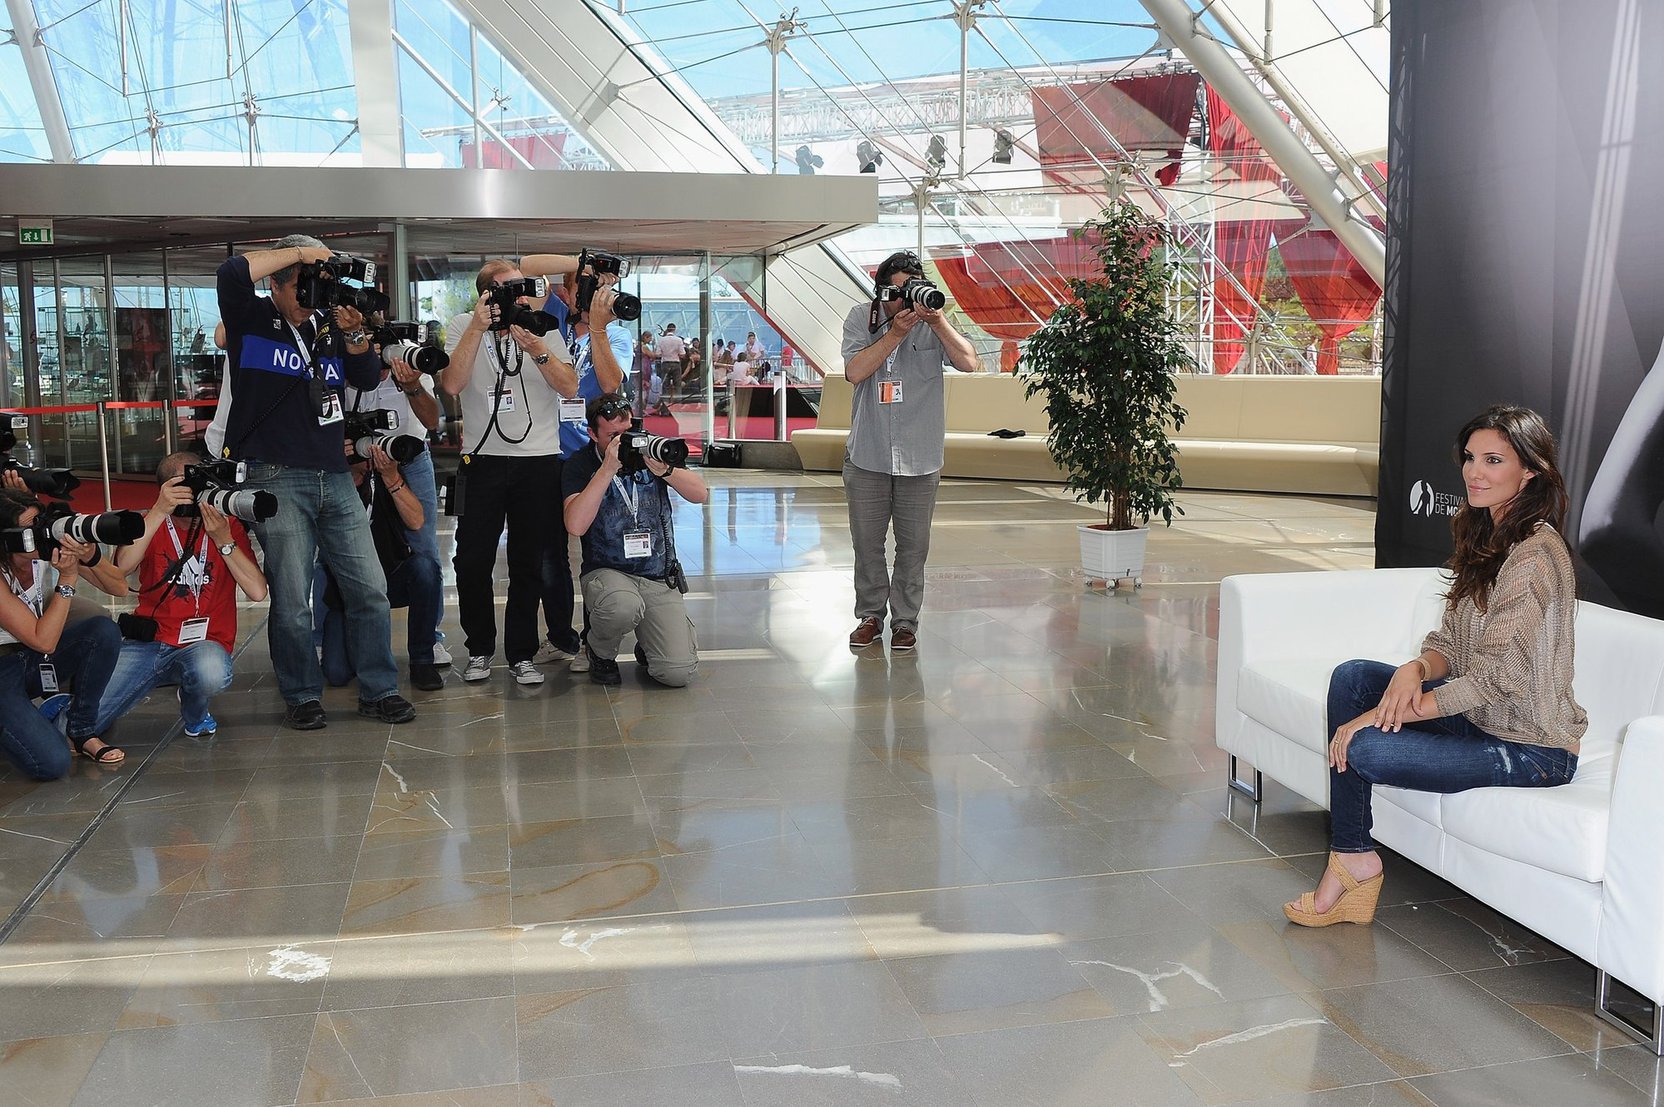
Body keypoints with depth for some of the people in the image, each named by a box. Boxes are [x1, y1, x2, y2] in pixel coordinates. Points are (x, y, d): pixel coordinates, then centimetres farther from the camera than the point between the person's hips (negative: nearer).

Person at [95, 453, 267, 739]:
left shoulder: (228, 527, 4)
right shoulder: (150, 524, 6)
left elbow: (257, 592, -9)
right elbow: (122, 567, -18)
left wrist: (223, 540, -16)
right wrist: (159, 511, -23)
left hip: (205, 643, 0)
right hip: (149, 640, 1)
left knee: (212, 673, -39)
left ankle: (195, 714, -2)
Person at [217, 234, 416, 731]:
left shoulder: (327, 324, 15)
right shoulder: (251, 319, 2)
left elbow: (368, 378, 8)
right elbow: (233, 273, -18)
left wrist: (353, 333, -8)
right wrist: (299, 252, -13)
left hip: (335, 479, 5)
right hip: (277, 479, -5)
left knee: (370, 588, 3)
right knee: (292, 600, -2)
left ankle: (377, 690, 14)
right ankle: (302, 698, 14)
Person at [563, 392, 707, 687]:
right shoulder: (582, 465, -3)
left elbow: (700, 494, -5)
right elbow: (576, 525, -21)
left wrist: (664, 470, -23)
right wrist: (608, 469, -24)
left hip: (660, 579, 2)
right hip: (607, 572, -2)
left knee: (678, 673, -16)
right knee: (623, 606, -40)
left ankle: (647, 646, 22)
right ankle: (601, 653, -3)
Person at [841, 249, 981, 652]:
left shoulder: (932, 322, -1)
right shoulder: (860, 318, 0)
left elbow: (970, 363, -13)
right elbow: (855, 371, -14)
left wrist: (938, 321, -23)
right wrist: (895, 332, -20)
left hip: (920, 457, 0)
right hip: (867, 455, 1)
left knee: (913, 547, 6)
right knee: (867, 543, 10)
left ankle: (905, 622, 19)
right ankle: (870, 616, 26)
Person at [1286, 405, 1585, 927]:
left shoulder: (1535, 557, -22)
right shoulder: (1484, 538, 8)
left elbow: (1494, 680, -26)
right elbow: (1448, 642, 8)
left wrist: (1377, 716, -25)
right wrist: (1415, 668, -17)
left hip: (1530, 747, -9)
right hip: (1478, 714, 9)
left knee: (1363, 748, -23)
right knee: (1352, 675, -6)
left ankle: (1355, 861, 11)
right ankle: (1350, 863, -6)